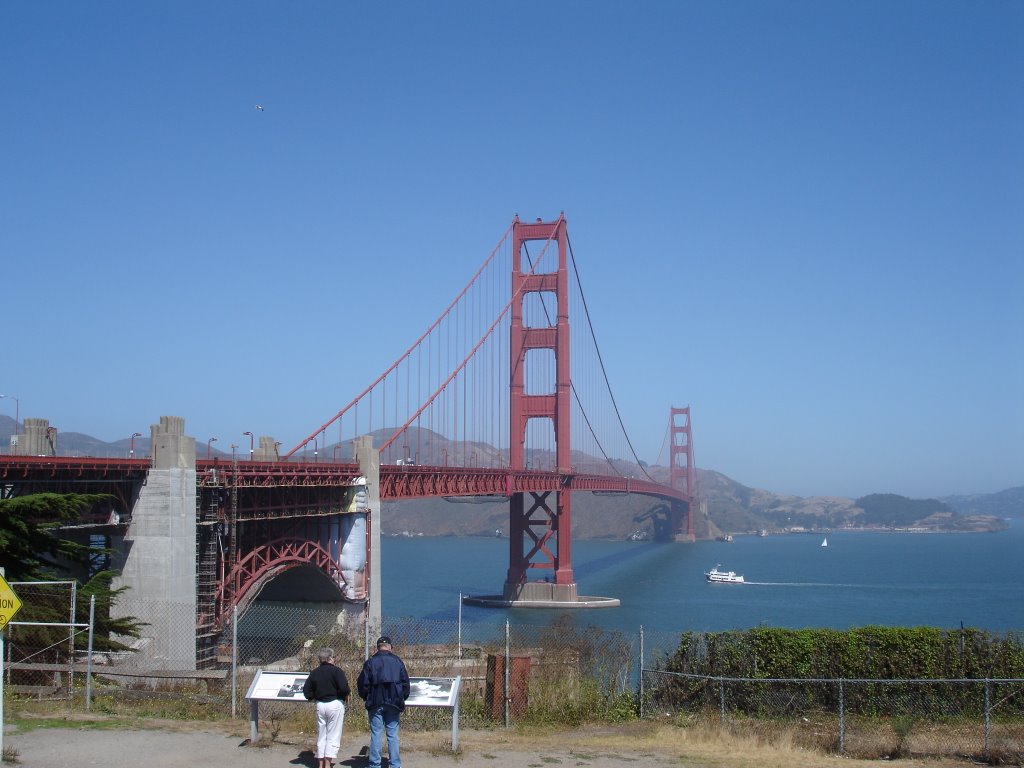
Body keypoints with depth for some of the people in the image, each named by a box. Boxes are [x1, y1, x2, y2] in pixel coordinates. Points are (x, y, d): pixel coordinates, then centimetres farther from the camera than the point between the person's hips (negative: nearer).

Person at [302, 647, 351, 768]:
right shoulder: (336, 671, -10)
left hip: (320, 705, 5)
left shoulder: (314, 673, 7)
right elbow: (344, 688, -20)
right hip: (335, 704, -5)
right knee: (333, 736, 0)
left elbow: (306, 690, 6)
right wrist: (347, 694, 0)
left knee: (321, 735, 13)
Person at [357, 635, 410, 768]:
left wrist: (366, 698, 16)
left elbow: (362, 684, -1)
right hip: (393, 704, 1)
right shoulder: (398, 661, 4)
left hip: (375, 704, -1)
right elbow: (405, 683, 6)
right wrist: (402, 700, 18)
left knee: (375, 734, 3)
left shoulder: (370, 662, -1)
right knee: (393, 735, 5)